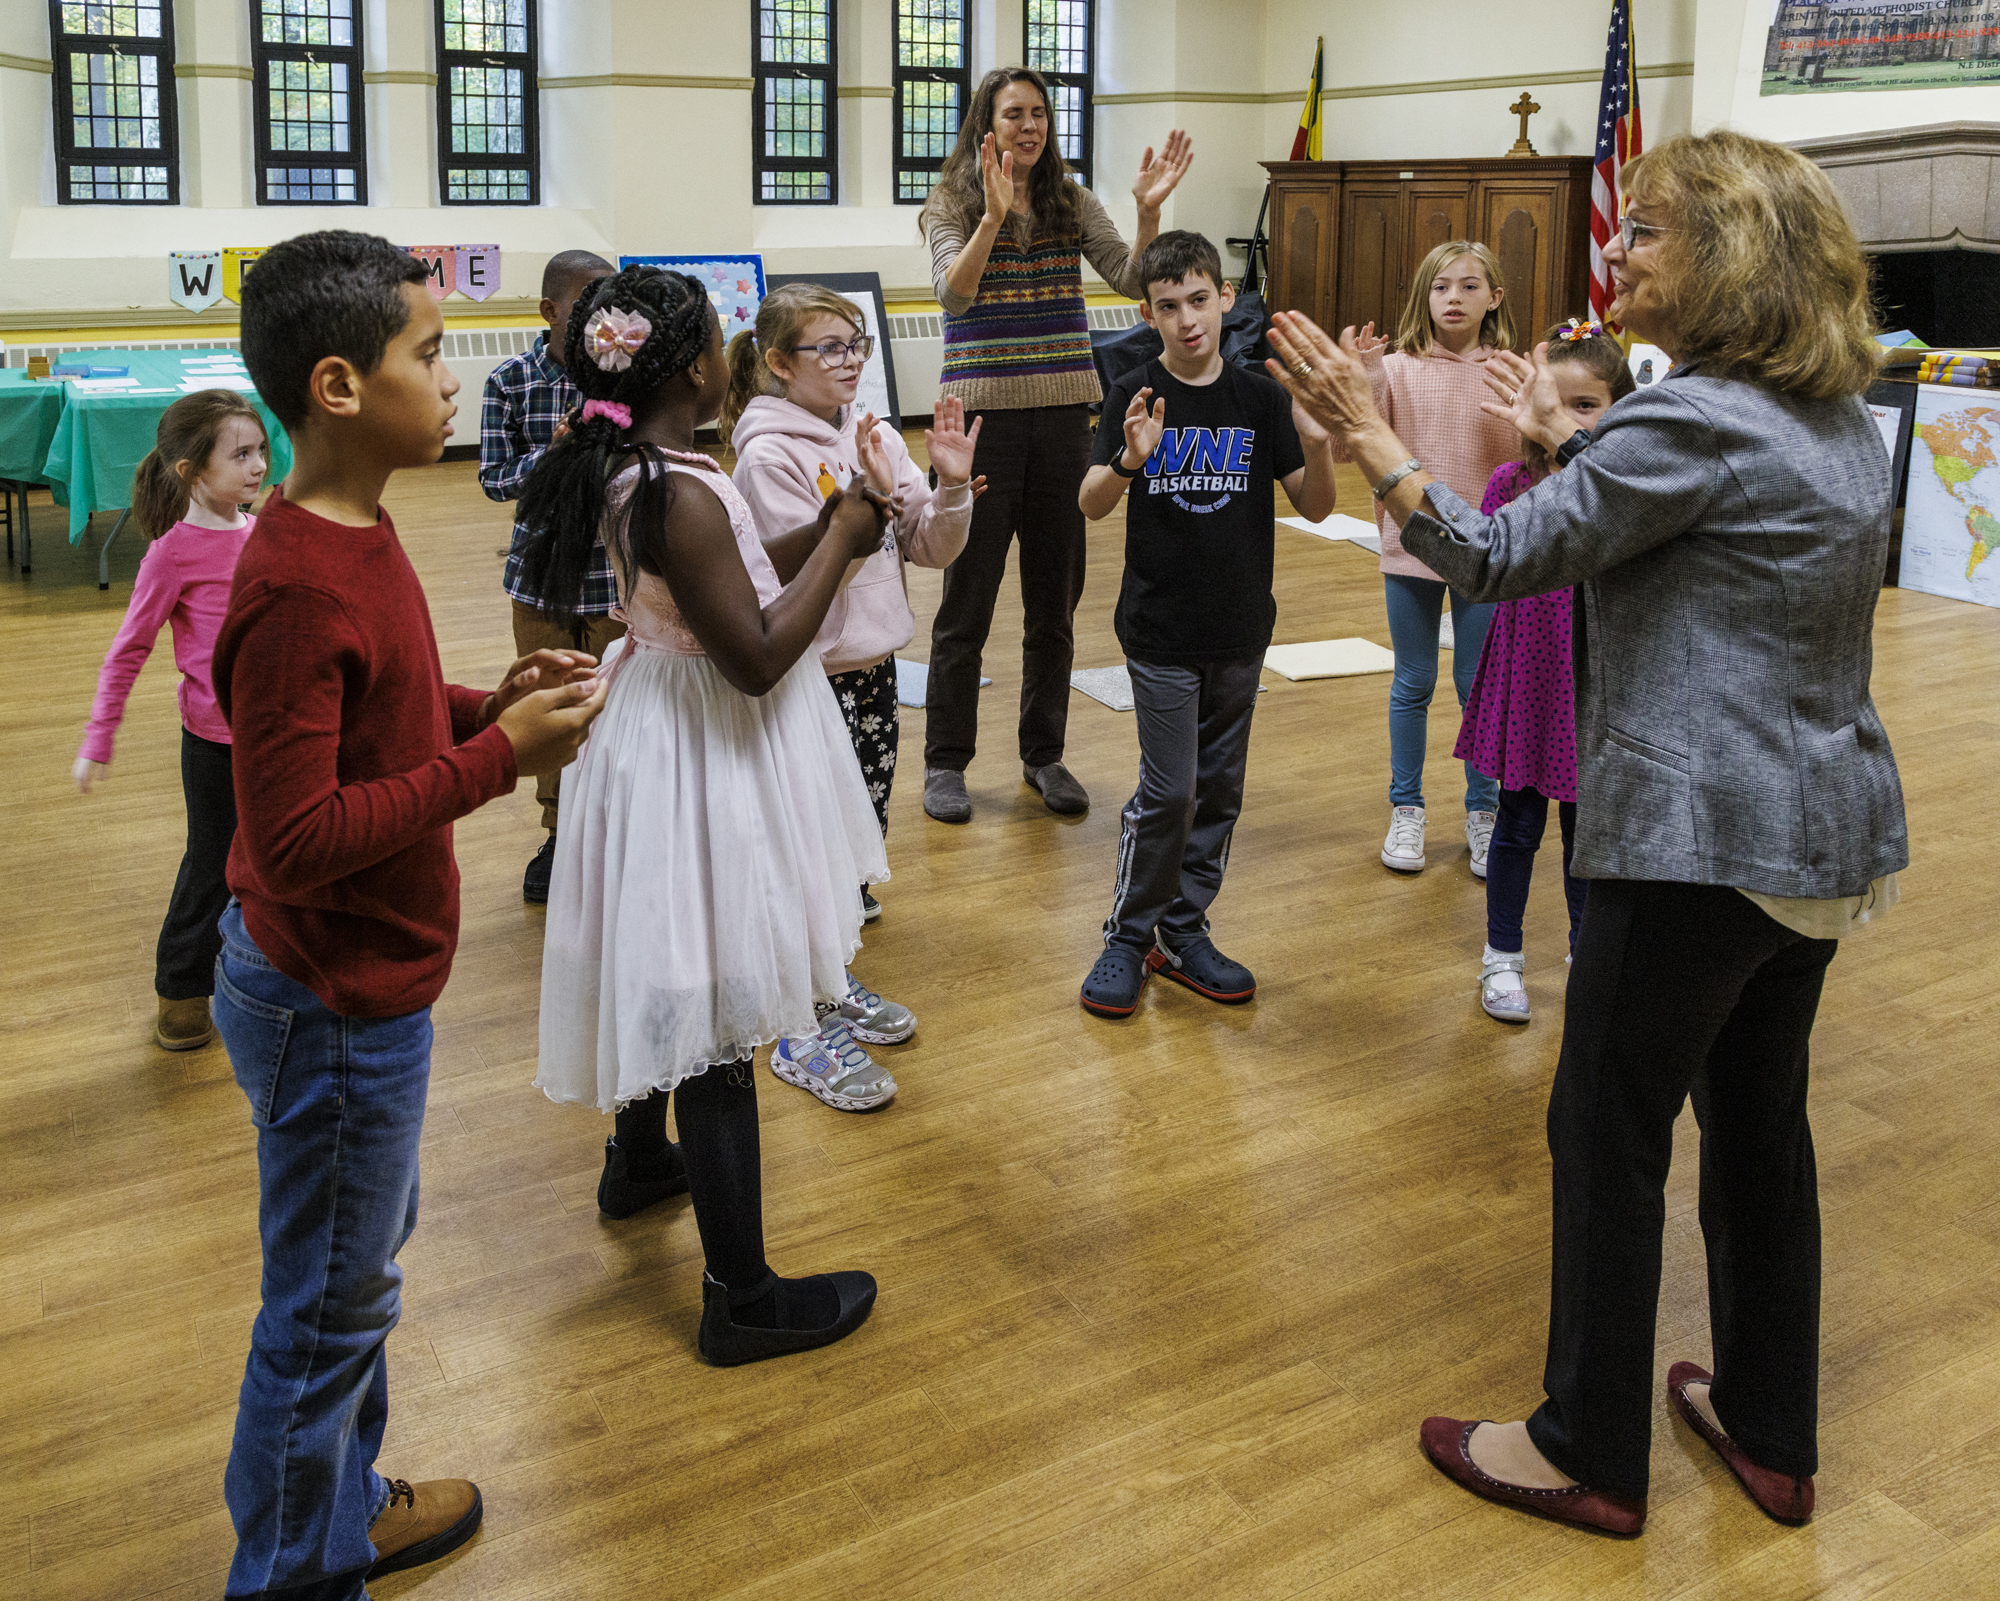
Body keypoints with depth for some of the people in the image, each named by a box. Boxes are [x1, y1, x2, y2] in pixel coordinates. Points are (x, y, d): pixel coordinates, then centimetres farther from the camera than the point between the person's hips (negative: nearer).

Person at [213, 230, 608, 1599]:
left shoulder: (353, 537, 4)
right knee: (328, 1306, 9)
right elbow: (294, 838, -29)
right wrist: (499, 759, -25)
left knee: (366, 1258, 24)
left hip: (361, 981, 10)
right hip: (333, 1001, -10)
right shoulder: (301, 590, -27)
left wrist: (490, 705, -1)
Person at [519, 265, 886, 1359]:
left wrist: (822, 531, 3)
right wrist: (840, 541, -17)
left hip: (663, 729, 10)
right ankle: (741, 1298, 8)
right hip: (708, 760, -10)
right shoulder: (683, 497, -27)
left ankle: (637, 1162, 50)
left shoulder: (625, 470, 3)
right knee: (715, 1014, -3)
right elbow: (758, 660, -27)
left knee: (665, 972, 27)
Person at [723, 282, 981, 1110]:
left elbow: (933, 550, 6)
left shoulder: (874, 438, 6)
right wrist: (870, 497, -25)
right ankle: (802, 1033, 9)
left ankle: (832, 983, 35)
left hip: (873, 665, 7)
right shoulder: (769, 454, -14)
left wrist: (951, 487, -10)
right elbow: (805, 575, -22)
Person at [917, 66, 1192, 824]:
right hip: (984, 412, -3)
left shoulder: (1072, 204, 7)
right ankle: (945, 761, 15)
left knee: (1055, 594, 11)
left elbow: (1132, 280, -3)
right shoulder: (953, 205, -2)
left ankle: (1044, 754, 24)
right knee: (968, 596, 3)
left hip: (1064, 412, 4)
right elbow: (953, 293, -20)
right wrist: (994, 215, -33)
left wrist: (1149, 210, -19)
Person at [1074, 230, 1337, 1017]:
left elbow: (1314, 507, 0)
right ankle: (1127, 938, 12)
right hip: (1161, 631, -4)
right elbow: (1091, 505, -15)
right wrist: (1130, 461, -35)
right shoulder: (1137, 395, -5)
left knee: (1219, 790, 11)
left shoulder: (1260, 397, 2)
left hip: (1240, 630, 4)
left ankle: (1183, 932, 24)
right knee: (1168, 790, -4)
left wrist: (1318, 443, -19)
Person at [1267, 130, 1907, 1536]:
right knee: (1761, 1117, 18)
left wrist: (1366, 430, -10)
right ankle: (1771, 1431, 31)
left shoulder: (1697, 419, -18)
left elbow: (1502, 560, -15)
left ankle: (1592, 1455, 18)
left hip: (1703, 841, -9)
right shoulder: (1843, 423, 10)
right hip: (1829, 836, 9)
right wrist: (1565, 436, 22)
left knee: (1610, 1131, 4)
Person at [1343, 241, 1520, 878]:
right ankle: (1406, 811, 25)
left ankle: (1483, 812, 26)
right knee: (1412, 686, 12)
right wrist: (1367, 382, -22)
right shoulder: (1400, 368, -3)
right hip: (1412, 545, 0)